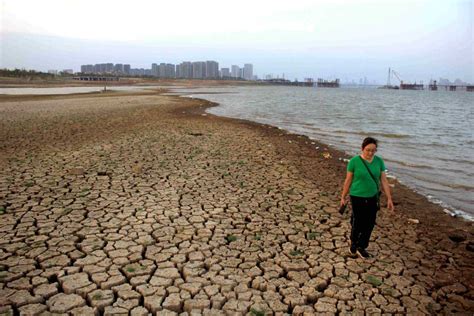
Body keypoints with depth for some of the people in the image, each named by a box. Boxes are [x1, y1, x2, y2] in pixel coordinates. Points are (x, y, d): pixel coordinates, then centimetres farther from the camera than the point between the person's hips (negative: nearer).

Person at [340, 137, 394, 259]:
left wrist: (389, 198, 0)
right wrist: (343, 197, 1)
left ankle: (361, 247, 27)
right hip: (358, 197, -3)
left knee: (370, 224, 8)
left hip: (373, 197, 4)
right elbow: (348, 180, -5)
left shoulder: (379, 161, -3)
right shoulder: (354, 161, -12)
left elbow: (384, 181, 2)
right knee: (358, 224, 5)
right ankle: (353, 243, 33)